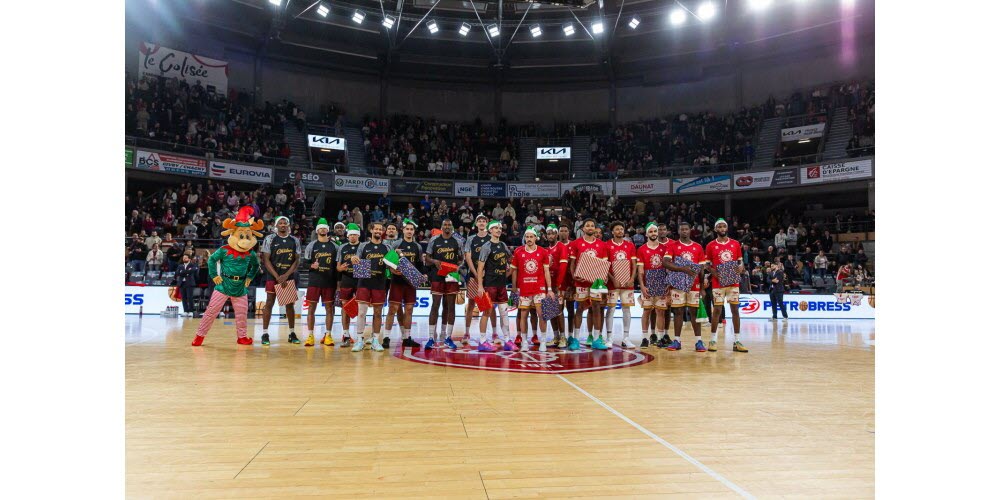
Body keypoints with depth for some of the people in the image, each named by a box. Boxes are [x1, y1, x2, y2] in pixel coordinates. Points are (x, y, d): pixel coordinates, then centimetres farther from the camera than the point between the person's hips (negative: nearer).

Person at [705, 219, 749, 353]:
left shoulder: (735, 244, 7)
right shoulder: (711, 245, 0)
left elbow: (740, 261, 13)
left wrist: (741, 267, -9)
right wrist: (712, 271, -14)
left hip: (733, 282, 3)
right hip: (718, 283, -2)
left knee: (735, 310, 3)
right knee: (717, 310, -1)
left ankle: (736, 341, 8)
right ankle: (713, 340, 8)